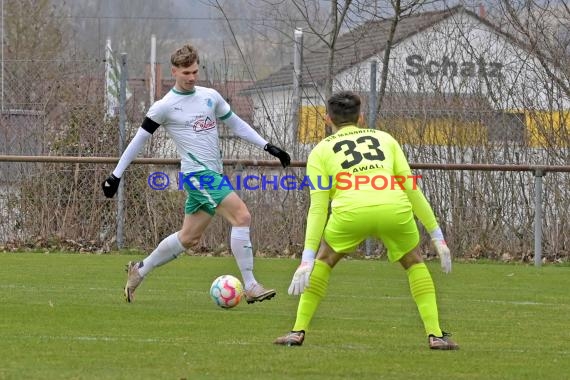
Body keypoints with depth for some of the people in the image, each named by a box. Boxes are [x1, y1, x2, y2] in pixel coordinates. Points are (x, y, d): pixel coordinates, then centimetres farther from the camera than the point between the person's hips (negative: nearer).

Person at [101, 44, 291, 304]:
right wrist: (116, 175, 2)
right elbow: (139, 139, 1)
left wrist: (269, 148, 14)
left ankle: (139, 271, 29)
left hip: (213, 174, 7)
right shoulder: (165, 106, -5)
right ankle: (250, 287, -19)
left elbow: (236, 124, 20)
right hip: (197, 173, -7)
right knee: (242, 216, -19)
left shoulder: (210, 96, 11)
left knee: (189, 237, 12)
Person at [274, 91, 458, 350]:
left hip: (351, 211, -1)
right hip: (394, 210, 1)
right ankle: (435, 335, 17)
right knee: (414, 262, 27)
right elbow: (412, 189, 21)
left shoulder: (321, 151, 23)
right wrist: (437, 236, 24)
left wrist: (307, 258, 9)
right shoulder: (385, 139, 29)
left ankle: (298, 331, 22)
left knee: (324, 260, 27)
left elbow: (318, 207, 13)